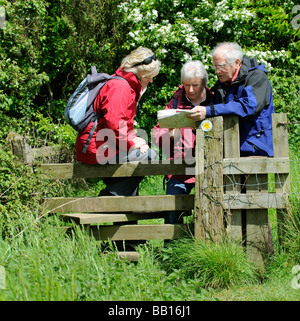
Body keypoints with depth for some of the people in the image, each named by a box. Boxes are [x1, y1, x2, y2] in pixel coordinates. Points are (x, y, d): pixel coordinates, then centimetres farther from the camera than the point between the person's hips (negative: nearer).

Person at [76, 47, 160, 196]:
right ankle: (111, 195, -9)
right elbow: (114, 123, -27)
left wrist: (134, 139, 6)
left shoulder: (129, 86, 19)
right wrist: (131, 143, -16)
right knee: (148, 156, -13)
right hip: (98, 149, -11)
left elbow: (125, 124, 24)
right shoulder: (120, 87, -15)